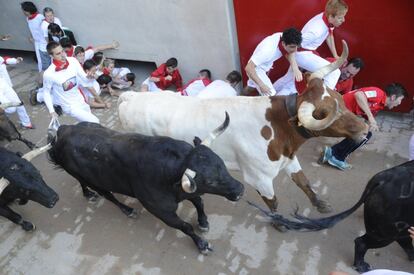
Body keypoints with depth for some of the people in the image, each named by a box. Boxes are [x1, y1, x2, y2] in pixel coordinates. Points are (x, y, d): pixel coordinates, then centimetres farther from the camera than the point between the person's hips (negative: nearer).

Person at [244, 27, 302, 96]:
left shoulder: (284, 38, -25)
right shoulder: (269, 50, -42)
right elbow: (248, 68, -40)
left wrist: (295, 69, -31)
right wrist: (261, 85, -42)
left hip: (266, 67, 8)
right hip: (257, 69, -7)